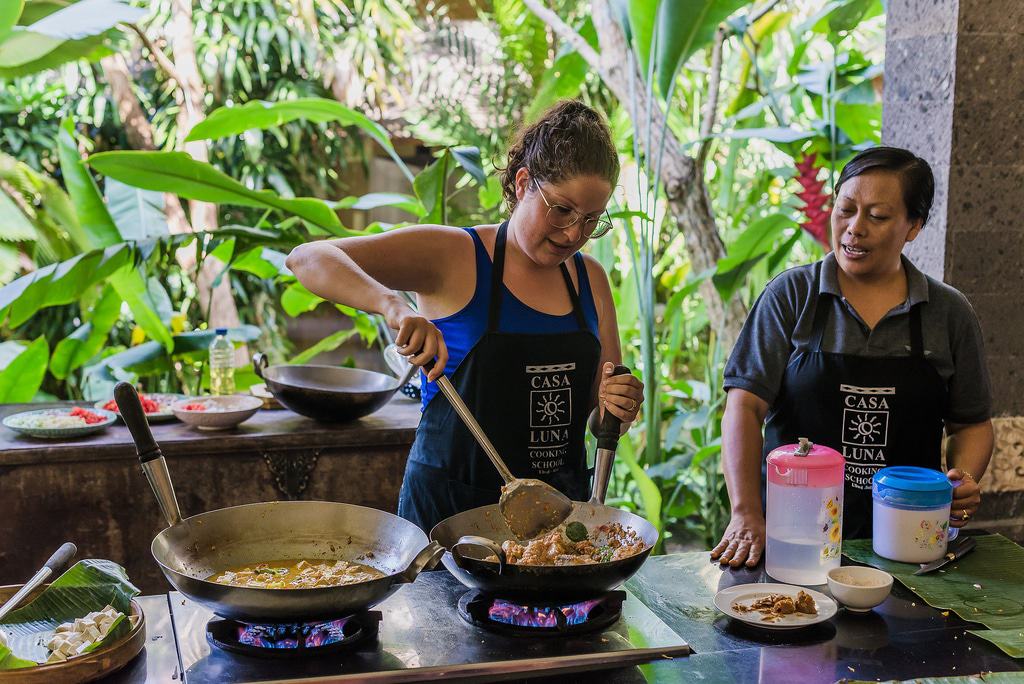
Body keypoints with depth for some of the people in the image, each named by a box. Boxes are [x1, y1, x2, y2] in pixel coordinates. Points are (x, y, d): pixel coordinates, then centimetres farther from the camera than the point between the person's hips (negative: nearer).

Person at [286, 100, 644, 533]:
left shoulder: (590, 279, 6)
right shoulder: (454, 256, -9)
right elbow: (308, 258, -18)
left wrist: (616, 409, -10)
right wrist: (392, 304, -34)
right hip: (449, 507, -4)